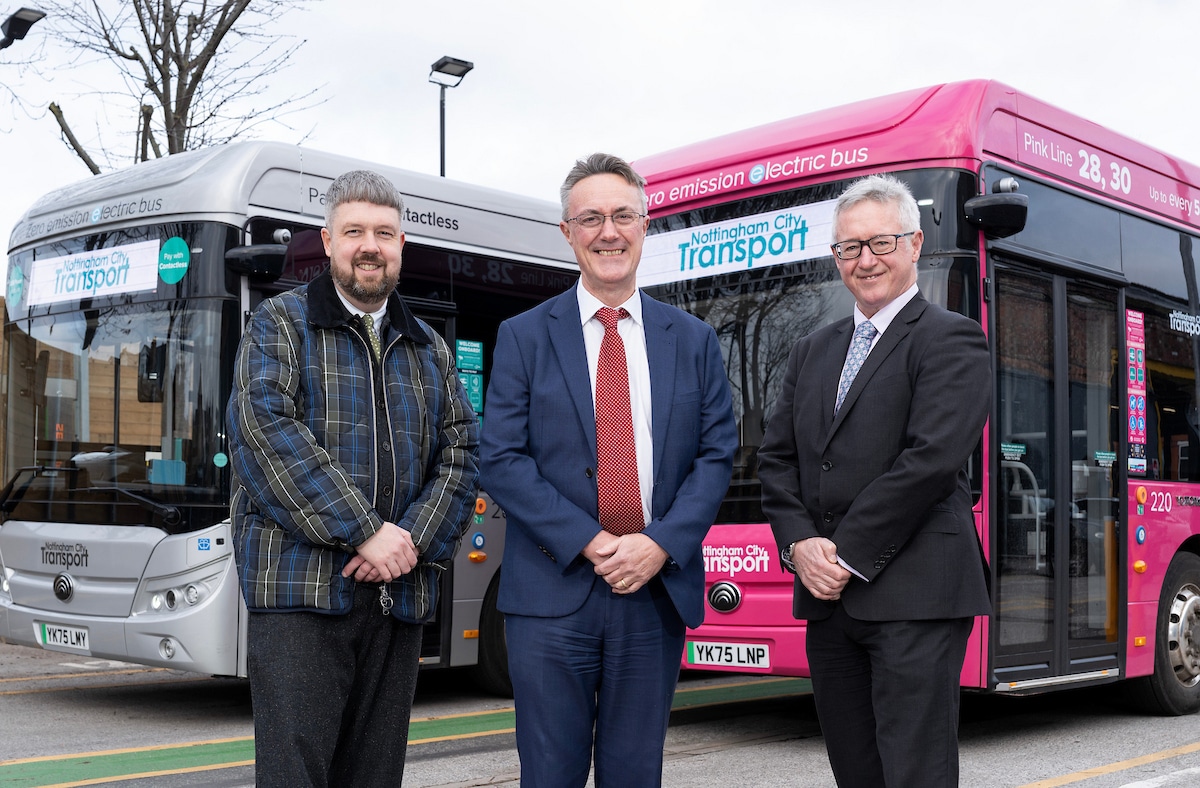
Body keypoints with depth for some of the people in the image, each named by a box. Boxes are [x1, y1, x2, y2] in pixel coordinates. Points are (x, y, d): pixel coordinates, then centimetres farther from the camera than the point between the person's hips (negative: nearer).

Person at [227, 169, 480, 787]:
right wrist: (364, 531, -16)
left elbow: (462, 452, 10)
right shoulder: (281, 324, 4)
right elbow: (266, 430, -12)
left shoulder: (429, 348, 18)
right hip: (301, 590, -4)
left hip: (399, 594, 5)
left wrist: (414, 541, -8)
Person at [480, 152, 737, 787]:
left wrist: (660, 543, -10)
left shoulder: (693, 340, 10)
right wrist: (588, 542, -13)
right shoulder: (523, 337, 4)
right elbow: (501, 459, -3)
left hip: (658, 589, 2)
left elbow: (717, 453, 5)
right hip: (552, 595, -2)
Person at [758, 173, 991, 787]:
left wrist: (847, 554, -13)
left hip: (914, 596, -6)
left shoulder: (951, 340, -3)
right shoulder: (813, 351, 19)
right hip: (826, 597, 7)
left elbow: (931, 459, -14)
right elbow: (776, 457, 14)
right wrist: (800, 544, -3)